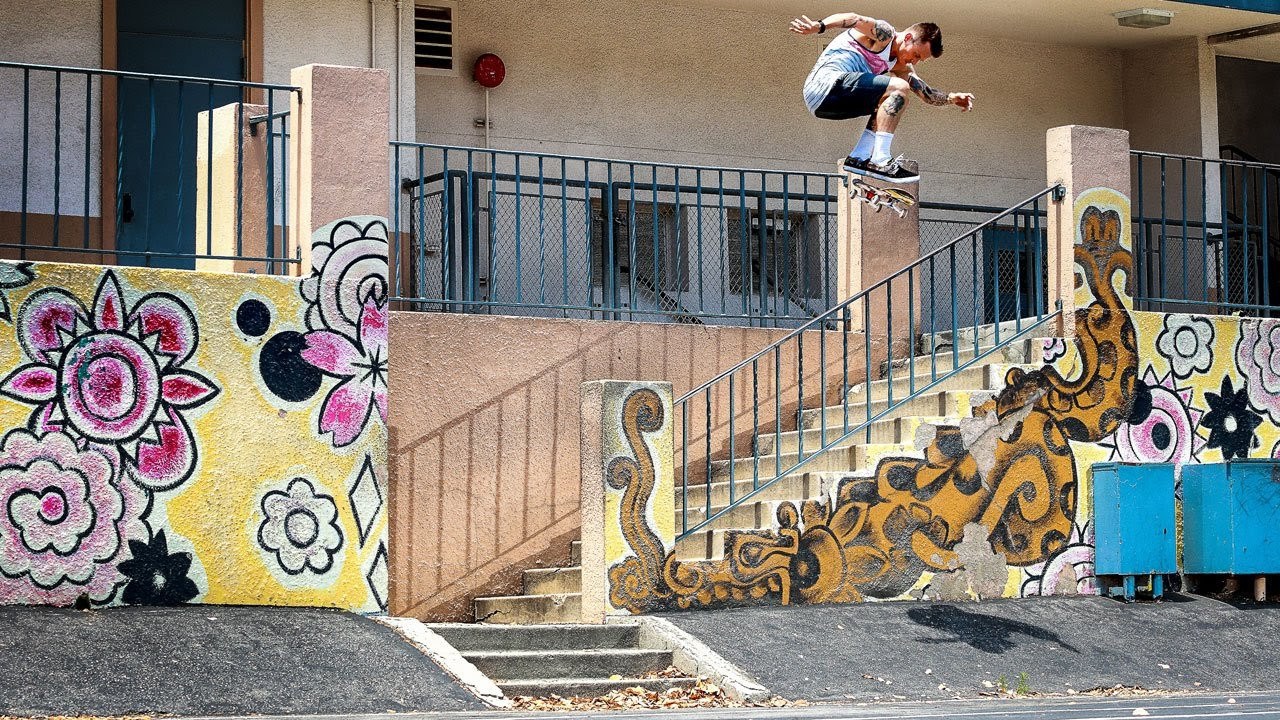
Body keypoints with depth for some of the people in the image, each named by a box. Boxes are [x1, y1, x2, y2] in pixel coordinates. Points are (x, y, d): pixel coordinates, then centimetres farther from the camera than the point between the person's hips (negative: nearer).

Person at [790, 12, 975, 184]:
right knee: (899, 88, -19)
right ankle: (880, 160, -24)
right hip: (828, 81, -10)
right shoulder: (885, 33, -5)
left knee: (896, 103, 17)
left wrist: (951, 98, 5)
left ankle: (858, 159, 3)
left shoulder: (900, 65, 24)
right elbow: (855, 20, -24)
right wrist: (819, 26, -42)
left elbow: (927, 93, 25)